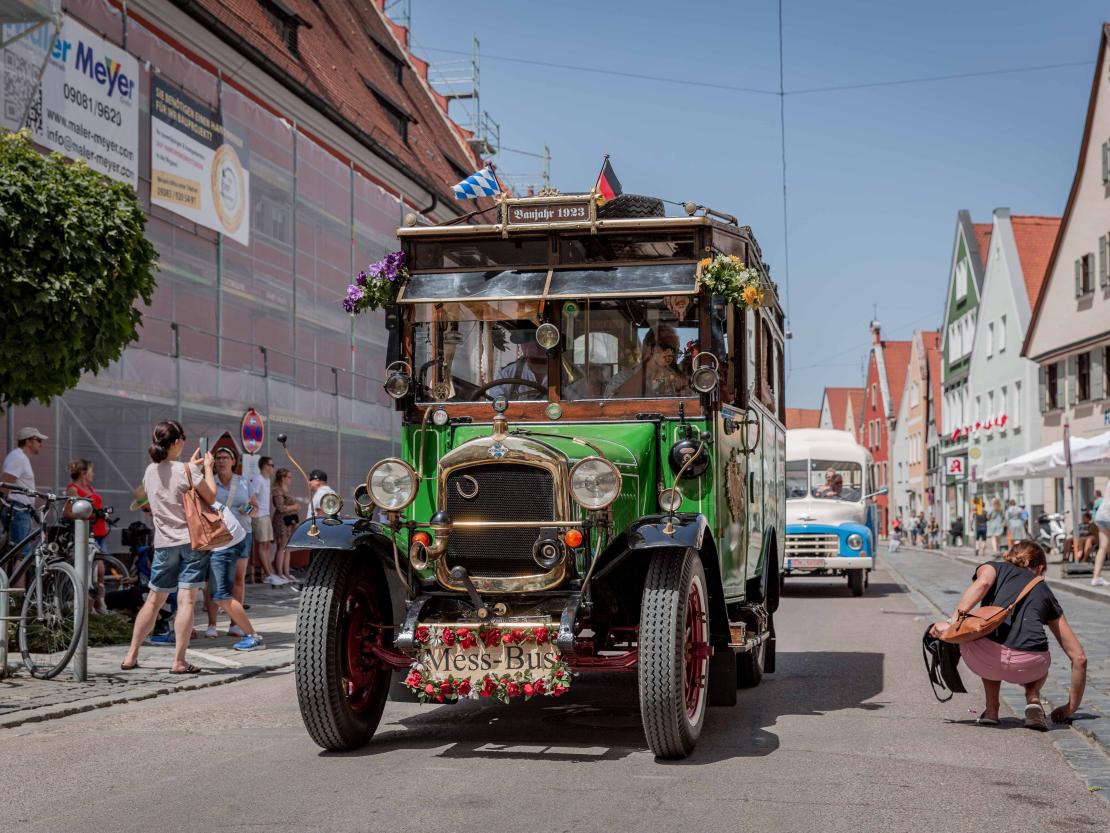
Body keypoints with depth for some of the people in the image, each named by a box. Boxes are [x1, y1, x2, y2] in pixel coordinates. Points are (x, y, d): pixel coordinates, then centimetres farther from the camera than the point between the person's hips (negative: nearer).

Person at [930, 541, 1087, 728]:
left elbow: (982, 583, -3)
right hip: (1028, 666, 1)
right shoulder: (1044, 590, 30)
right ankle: (1033, 699, 11)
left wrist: (952, 622, -7)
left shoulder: (993, 567, 26)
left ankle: (991, 709, 22)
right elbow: (1079, 657, 28)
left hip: (985, 660, 0)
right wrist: (1072, 707, 37)